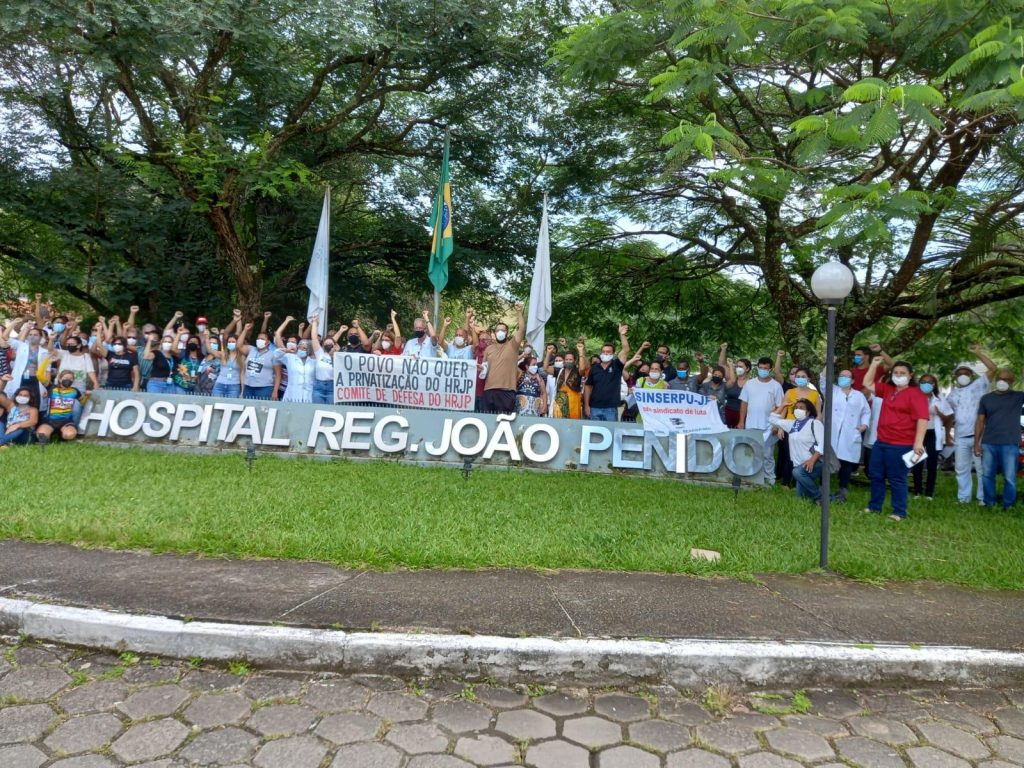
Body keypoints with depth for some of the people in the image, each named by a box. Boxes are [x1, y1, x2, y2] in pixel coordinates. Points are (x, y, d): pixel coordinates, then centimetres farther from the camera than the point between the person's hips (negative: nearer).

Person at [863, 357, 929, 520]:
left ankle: (900, 513, 9)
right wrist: (874, 364, 12)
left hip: (901, 445, -8)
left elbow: (922, 419, -18)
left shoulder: (916, 394, -10)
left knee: (896, 479, -1)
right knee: (876, 475, 14)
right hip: (881, 442, 8)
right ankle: (874, 506, 25)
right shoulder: (888, 389, 13)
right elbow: (868, 384, 22)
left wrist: (918, 442, -27)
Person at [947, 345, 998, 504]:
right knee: (961, 469, 9)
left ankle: (983, 498, 7)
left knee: (982, 468, 0)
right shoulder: (952, 394, 18)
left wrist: (978, 353, -12)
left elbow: (992, 368, -7)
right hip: (960, 437, 4)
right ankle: (963, 497, 17)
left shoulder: (978, 385, 5)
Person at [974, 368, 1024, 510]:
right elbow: (980, 421, 11)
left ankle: (1008, 507, 9)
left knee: (1010, 478, -2)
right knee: (987, 476, 6)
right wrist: (977, 443, 4)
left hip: (1010, 445, -2)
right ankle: (989, 504, 17)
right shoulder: (986, 398, 10)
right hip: (988, 444, 2)